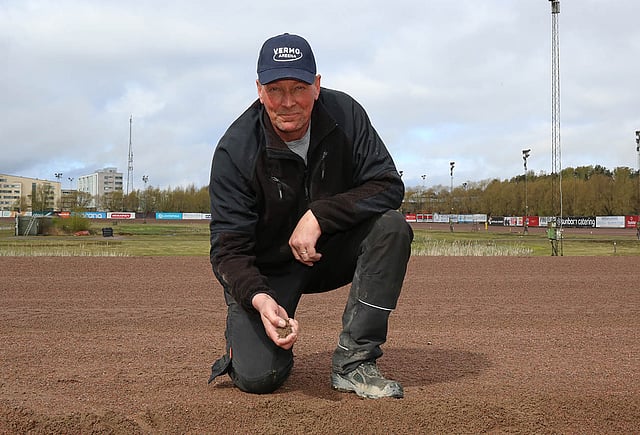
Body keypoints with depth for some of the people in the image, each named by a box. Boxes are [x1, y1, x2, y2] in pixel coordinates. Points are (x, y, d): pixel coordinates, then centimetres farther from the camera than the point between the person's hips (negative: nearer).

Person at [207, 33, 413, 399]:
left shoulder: (345, 115, -14)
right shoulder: (235, 151, -21)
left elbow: (389, 186, -16)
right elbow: (228, 249, -21)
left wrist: (319, 216, -28)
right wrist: (258, 299, -42)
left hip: (330, 251, 3)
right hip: (266, 269, -3)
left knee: (391, 226, -26)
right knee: (258, 377, -21)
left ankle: (353, 361, -19)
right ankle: (245, 332, 19)